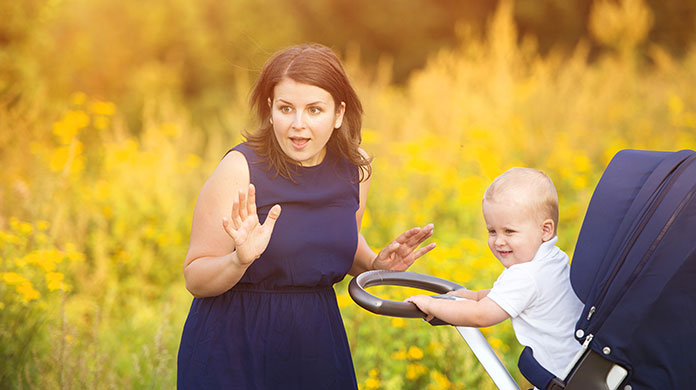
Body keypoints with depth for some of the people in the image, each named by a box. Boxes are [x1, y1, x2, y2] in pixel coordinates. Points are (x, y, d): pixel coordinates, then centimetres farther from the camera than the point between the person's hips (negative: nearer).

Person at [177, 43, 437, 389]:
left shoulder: (354, 166, -1)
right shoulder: (241, 169, -16)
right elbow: (195, 279, -12)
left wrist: (376, 264, -1)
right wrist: (241, 260, -30)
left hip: (317, 345, 4)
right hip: (233, 349, -4)